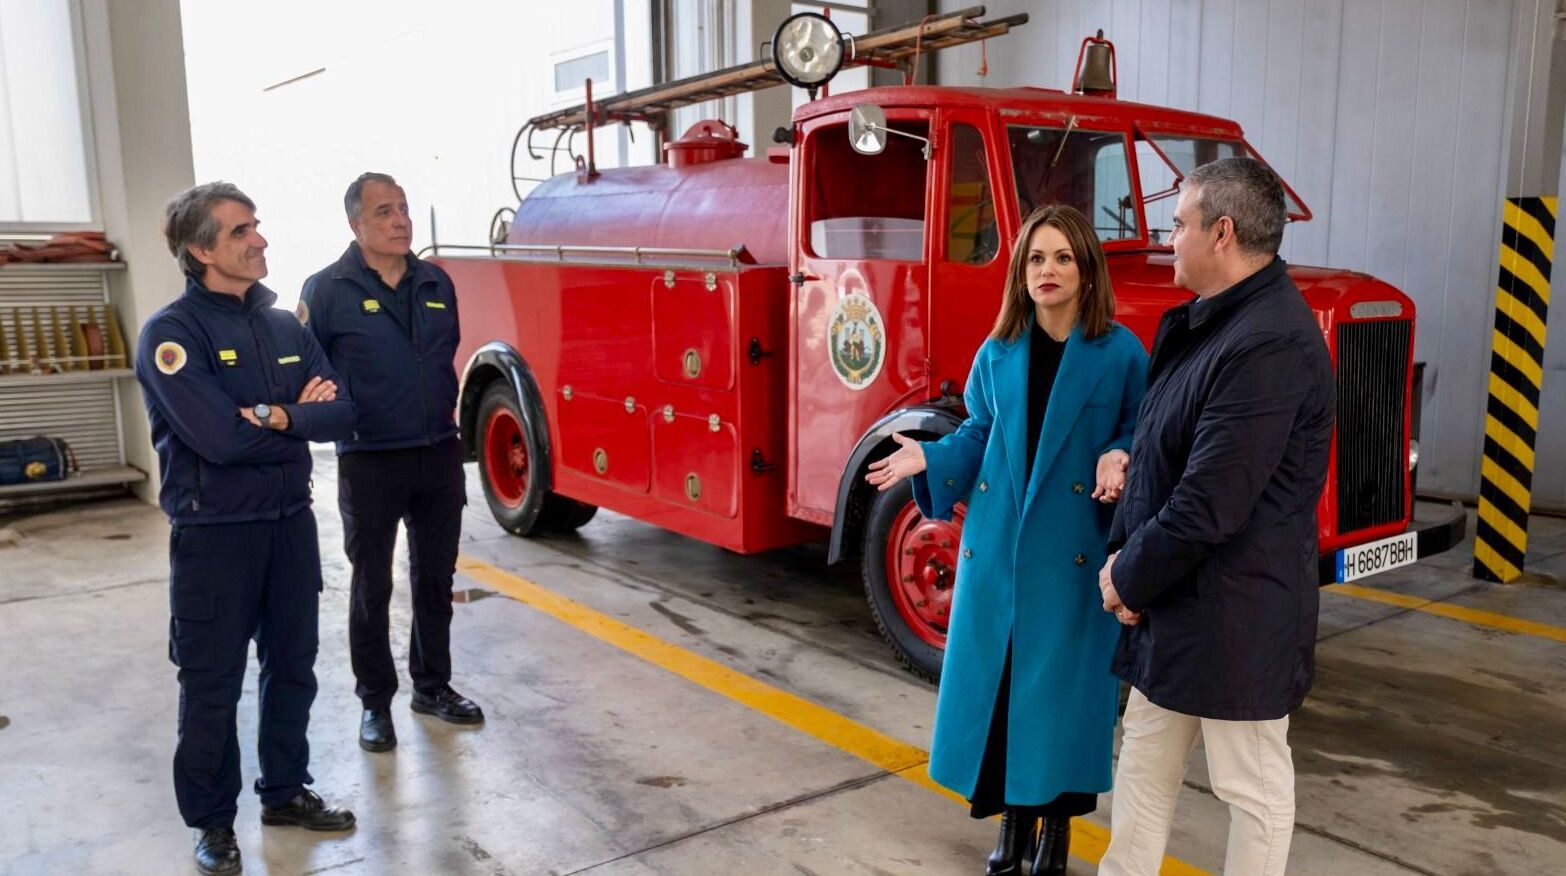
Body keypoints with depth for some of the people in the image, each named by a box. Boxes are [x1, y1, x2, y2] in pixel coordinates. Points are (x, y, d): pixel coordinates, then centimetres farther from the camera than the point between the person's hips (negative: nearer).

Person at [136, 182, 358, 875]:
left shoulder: (285, 327, 7)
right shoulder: (171, 334, -12)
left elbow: (339, 414, -3)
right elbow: (220, 437, -24)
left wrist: (273, 416, -19)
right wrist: (297, 415, -9)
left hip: (290, 520, 6)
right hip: (214, 532, -6)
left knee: (292, 666, 15)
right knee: (213, 682, 6)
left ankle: (285, 792, 32)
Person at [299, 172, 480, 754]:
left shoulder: (437, 284, 5)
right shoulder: (328, 290, -9)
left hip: (440, 455, 5)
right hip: (370, 462, -4)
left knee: (435, 579, 14)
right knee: (371, 587, 8)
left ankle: (432, 685, 30)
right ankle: (375, 702, 22)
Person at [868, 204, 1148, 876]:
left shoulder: (1120, 353, -5)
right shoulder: (998, 354, 4)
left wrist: (1118, 460, -20)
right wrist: (928, 458, -5)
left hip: (1075, 551, -3)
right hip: (998, 543, 3)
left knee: (1063, 680, 5)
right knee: (996, 675, 9)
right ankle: (1013, 816, 27)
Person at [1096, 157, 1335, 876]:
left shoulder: (1271, 344, -24)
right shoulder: (1205, 321, 9)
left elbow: (1210, 501, -26)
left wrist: (1131, 577, -12)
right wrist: (1124, 552, 2)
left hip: (1237, 614, -9)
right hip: (1174, 598, 10)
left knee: (1254, 787, 10)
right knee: (1144, 760, 20)